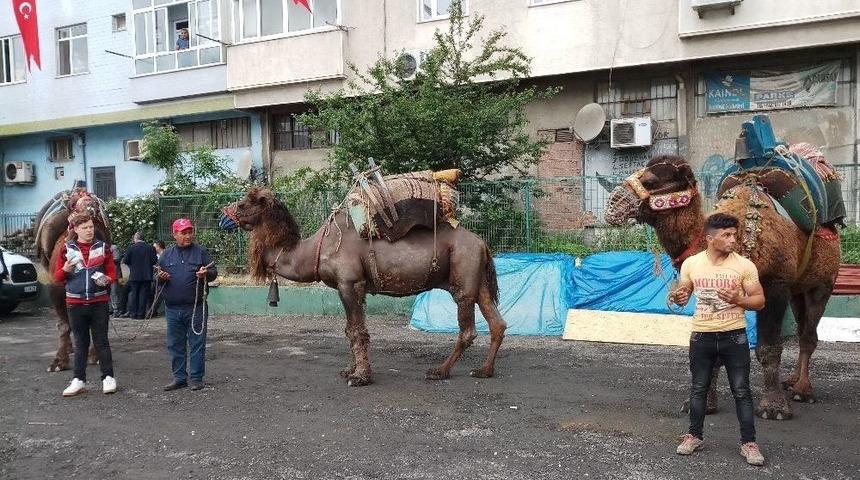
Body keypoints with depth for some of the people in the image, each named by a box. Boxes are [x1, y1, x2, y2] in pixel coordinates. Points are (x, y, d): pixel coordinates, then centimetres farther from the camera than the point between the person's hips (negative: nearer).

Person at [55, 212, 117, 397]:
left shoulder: (103, 247, 3)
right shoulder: (67, 248, 3)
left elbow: (112, 272, 6)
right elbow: (57, 277, 6)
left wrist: (107, 279, -16)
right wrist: (66, 269, -14)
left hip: (99, 302, -1)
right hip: (75, 303, 1)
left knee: (101, 341, 4)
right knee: (80, 343, 9)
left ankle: (108, 378, 10)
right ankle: (79, 380, 16)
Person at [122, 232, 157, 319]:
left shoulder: (131, 247, -6)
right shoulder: (150, 248, -2)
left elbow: (125, 260, -6)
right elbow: (154, 261, -3)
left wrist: (132, 264, 14)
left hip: (134, 275, -1)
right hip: (147, 275, 1)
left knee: (133, 294, 9)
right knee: (144, 295, 3)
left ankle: (133, 313, 9)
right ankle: (141, 314, 3)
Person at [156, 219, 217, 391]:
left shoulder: (201, 252, 2)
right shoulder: (167, 254, 10)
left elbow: (214, 272, 2)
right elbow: (158, 275, 16)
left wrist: (206, 274, -21)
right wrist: (160, 278, -7)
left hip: (196, 308, -3)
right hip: (172, 309, 3)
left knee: (197, 343, 2)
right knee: (175, 345, 10)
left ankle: (196, 377, 11)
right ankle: (179, 377, 21)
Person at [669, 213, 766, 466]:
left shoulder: (744, 265, -8)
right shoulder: (691, 263, -3)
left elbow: (759, 300, -3)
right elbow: (683, 295, 9)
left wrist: (738, 299, -23)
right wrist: (677, 297, -16)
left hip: (734, 336, -1)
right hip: (702, 336, 2)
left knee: (741, 391, 4)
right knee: (698, 388, 13)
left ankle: (748, 443, 17)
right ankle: (694, 435, 27)